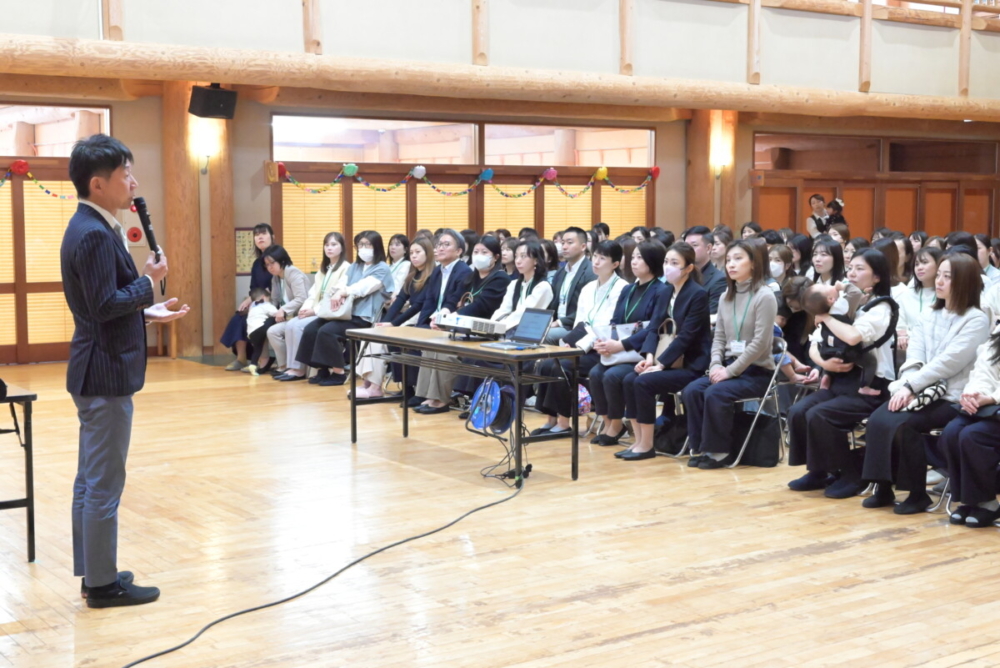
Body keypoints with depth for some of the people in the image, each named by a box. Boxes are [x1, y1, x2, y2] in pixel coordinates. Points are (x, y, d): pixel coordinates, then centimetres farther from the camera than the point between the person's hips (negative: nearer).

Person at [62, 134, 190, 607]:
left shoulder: (92, 228, 12)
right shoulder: (95, 234, -20)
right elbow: (105, 305, -24)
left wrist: (147, 311, 12)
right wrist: (149, 282, -12)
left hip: (97, 370, 11)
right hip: (106, 373, -11)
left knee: (91, 479, 15)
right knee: (104, 483, -2)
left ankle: (92, 572, 25)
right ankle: (102, 584, 7)